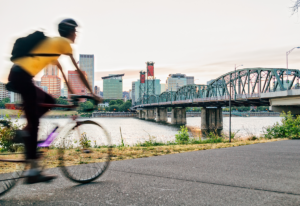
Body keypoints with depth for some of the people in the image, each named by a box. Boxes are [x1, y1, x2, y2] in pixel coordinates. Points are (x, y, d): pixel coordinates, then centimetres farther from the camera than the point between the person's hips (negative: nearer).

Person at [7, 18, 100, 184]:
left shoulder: (52, 41, 26)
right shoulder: (64, 42, 1)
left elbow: (59, 68, 31)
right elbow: (78, 71, -1)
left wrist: (71, 90, 33)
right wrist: (92, 94, 5)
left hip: (16, 74, 9)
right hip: (22, 76, -9)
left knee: (49, 101, 20)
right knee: (34, 123, -7)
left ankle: (25, 131, 8)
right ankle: (33, 171, -6)